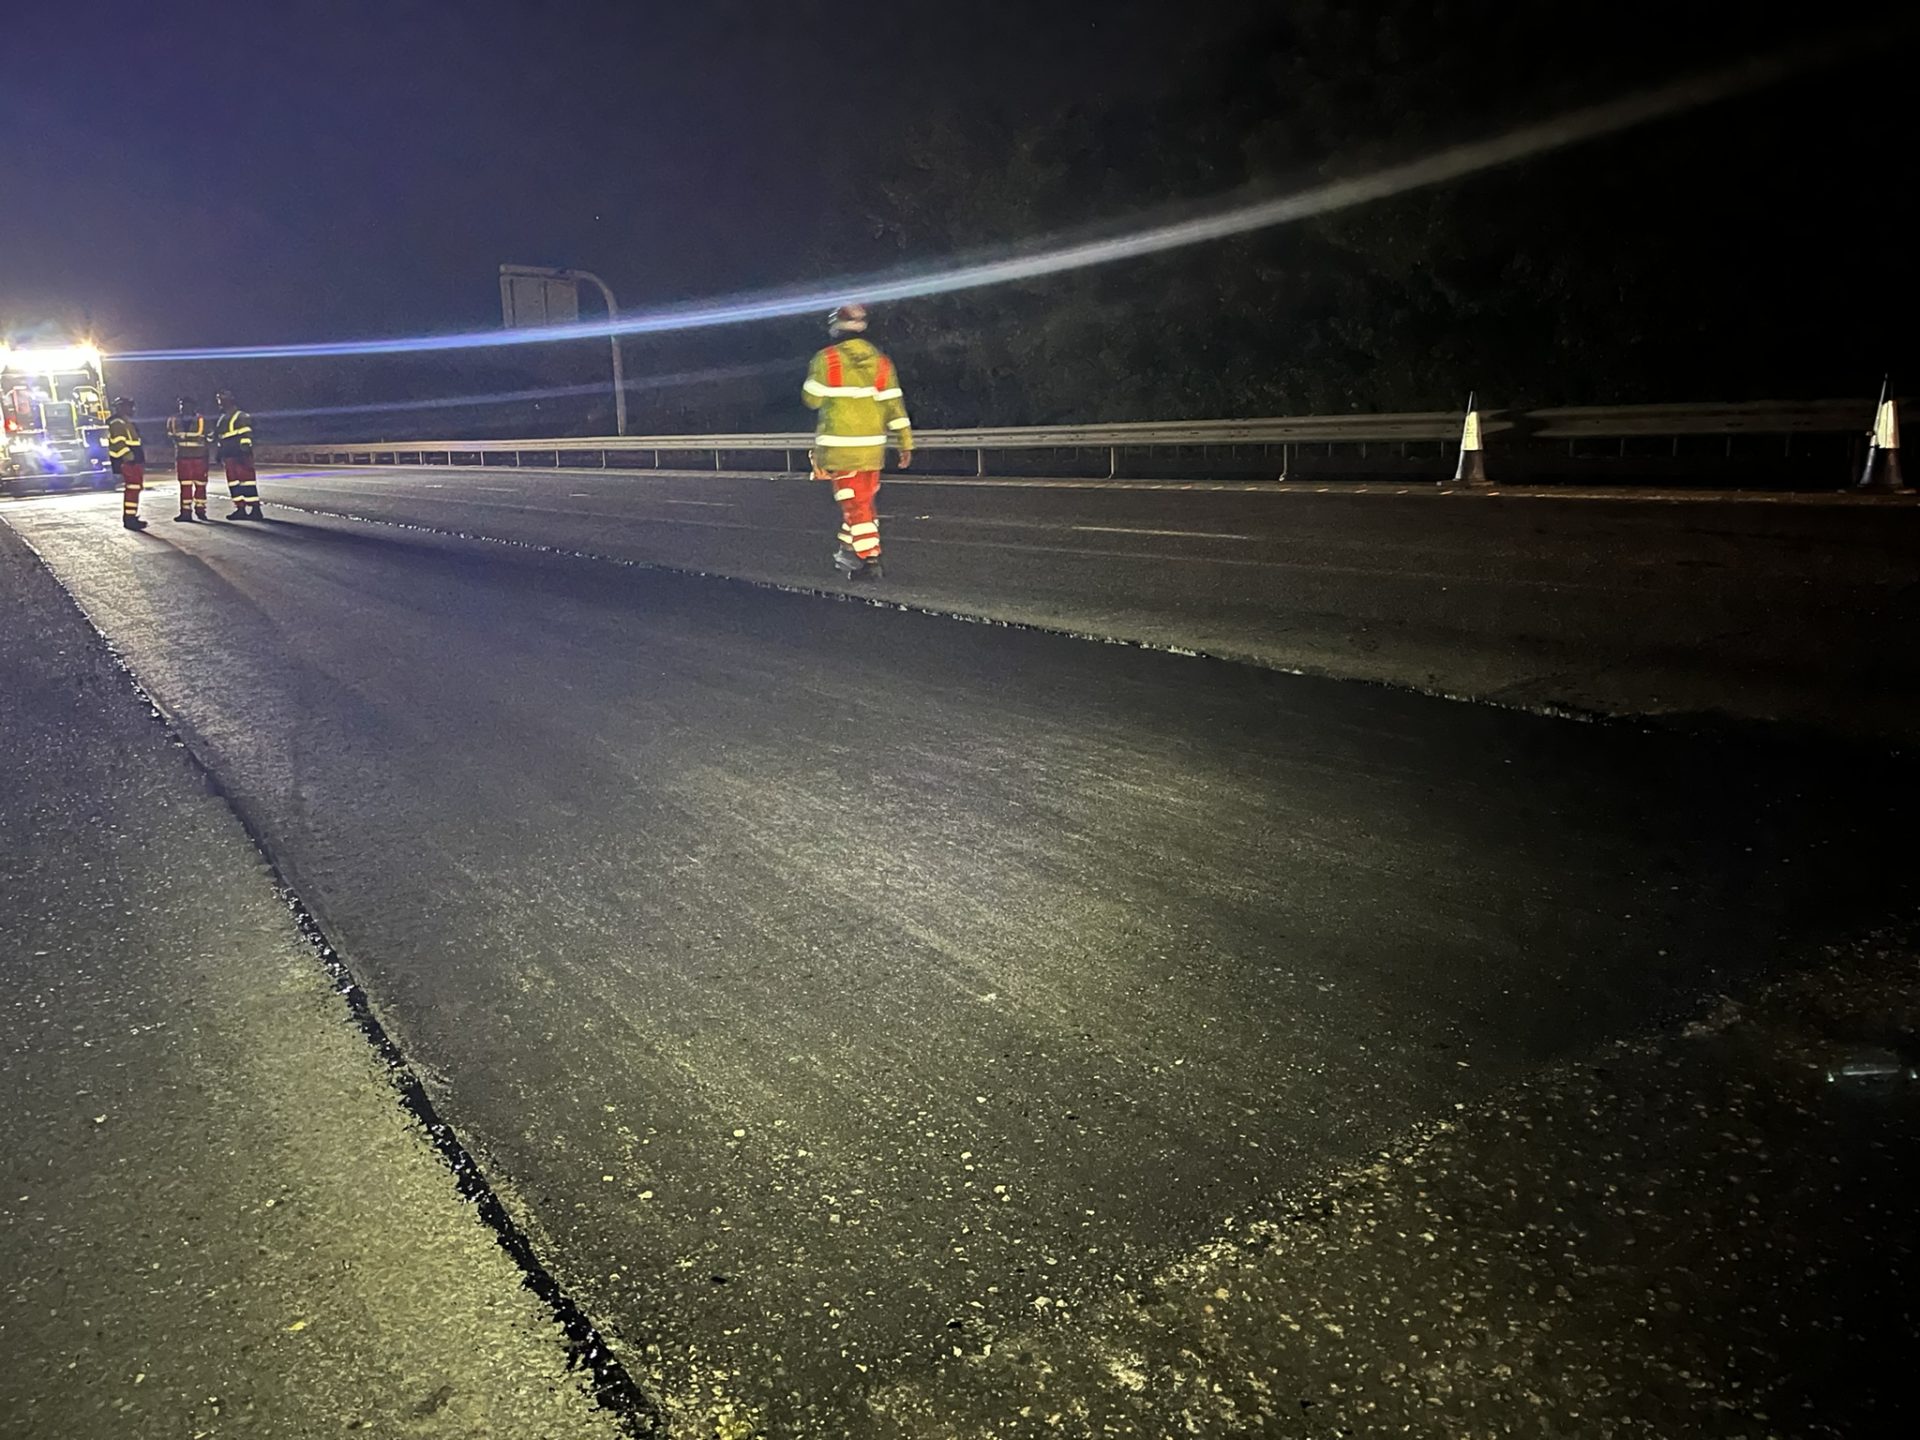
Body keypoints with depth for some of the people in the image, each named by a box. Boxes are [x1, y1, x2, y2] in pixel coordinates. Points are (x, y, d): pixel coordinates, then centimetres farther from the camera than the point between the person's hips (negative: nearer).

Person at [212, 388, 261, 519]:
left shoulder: (242, 417, -7)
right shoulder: (221, 420, 20)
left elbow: (246, 435, -15)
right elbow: (219, 439, 27)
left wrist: (245, 450, -22)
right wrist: (220, 455, 24)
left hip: (241, 455, -9)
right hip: (229, 457, 9)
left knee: (247, 480, -11)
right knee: (233, 483, 8)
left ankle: (255, 509, -11)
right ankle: (240, 509, 12)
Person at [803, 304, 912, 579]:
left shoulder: (826, 359, -9)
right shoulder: (880, 361, 2)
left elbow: (812, 400, -2)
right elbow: (894, 405, 2)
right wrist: (906, 443, 6)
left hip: (838, 447, -4)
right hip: (872, 446, 4)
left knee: (855, 504, -1)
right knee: (863, 501, 17)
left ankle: (869, 561, -5)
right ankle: (850, 551, 26)